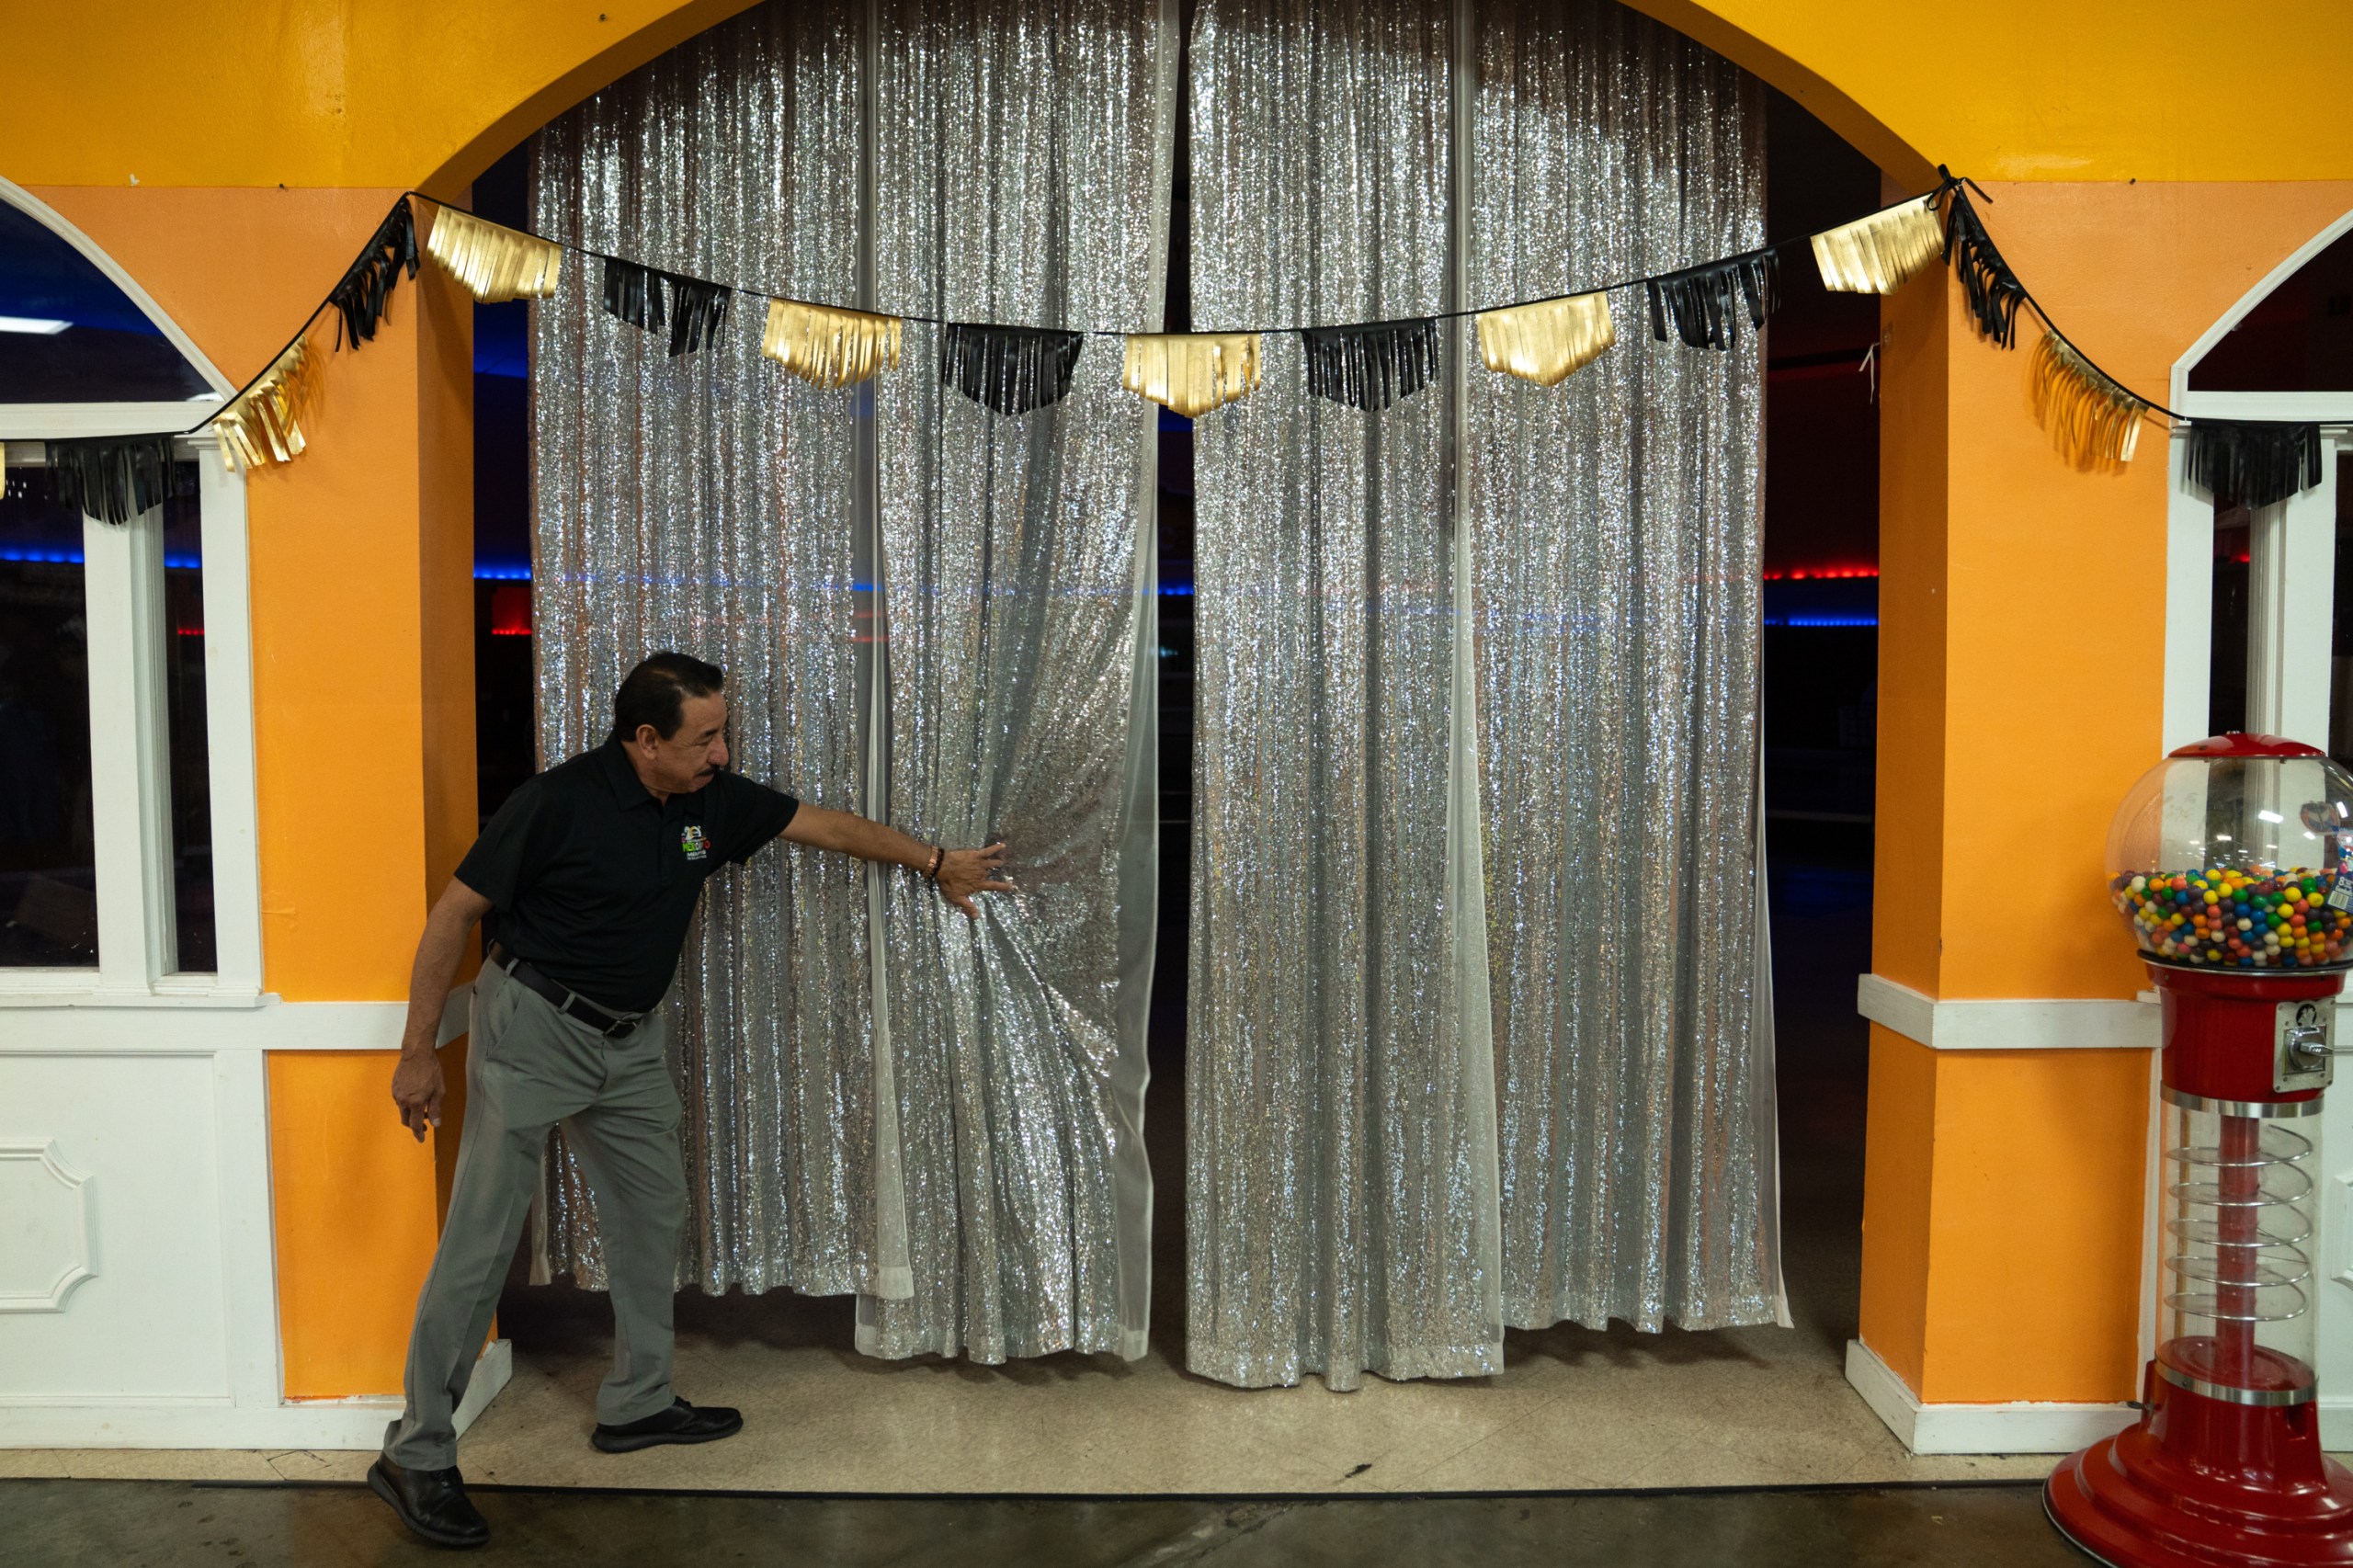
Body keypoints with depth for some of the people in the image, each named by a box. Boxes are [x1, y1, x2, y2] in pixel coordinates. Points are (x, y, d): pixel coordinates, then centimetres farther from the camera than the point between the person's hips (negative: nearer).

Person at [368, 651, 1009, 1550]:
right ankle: (415, 1454, 5)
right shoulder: (558, 803, -20)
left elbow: (824, 825, 10)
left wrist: (935, 862, 16)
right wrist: (419, 1051, -14)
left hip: (630, 1038, 7)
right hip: (534, 1027, -7)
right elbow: (454, 913, -14)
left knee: (653, 1211, 14)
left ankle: (637, 1404, 30)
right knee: (481, 1239, -5)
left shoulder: (712, 801, -2)